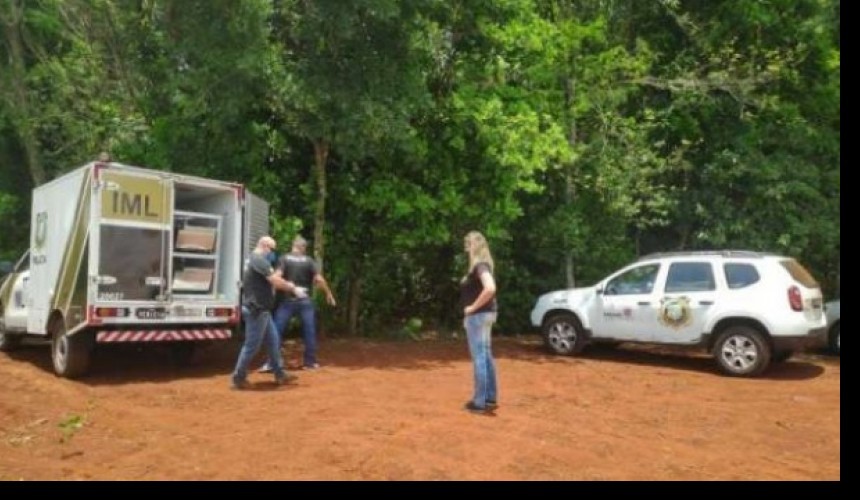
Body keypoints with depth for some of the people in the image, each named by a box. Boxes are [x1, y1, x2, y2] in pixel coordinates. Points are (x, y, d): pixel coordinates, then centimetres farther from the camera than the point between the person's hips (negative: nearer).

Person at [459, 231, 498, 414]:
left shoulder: (480, 266, -17)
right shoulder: (479, 266, 13)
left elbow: (490, 289, -32)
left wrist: (473, 307, -22)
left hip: (478, 316, -10)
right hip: (482, 315, 10)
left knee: (479, 357, -5)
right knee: (486, 356, 14)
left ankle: (480, 402, 1)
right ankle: (491, 398, 21)